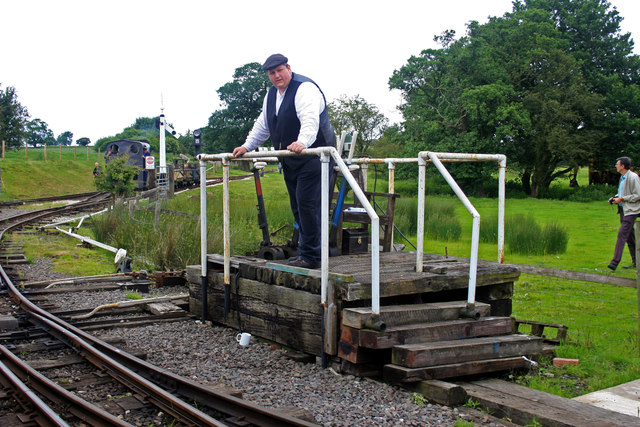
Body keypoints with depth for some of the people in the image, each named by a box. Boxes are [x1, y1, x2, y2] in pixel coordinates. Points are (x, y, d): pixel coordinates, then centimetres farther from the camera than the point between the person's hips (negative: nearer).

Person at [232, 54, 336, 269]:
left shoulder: (305, 89, -14)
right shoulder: (271, 94, 15)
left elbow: (310, 119, -31)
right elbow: (262, 125, 27)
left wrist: (302, 142, -47)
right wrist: (247, 146, 24)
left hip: (312, 156, -9)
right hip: (290, 160, 9)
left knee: (307, 204, -13)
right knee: (297, 207, 11)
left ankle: (310, 256, -8)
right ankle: (305, 250, 19)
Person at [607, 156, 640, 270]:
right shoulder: (622, 177, 15)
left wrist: (621, 199, -16)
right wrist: (615, 197, 9)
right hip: (623, 210, 9)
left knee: (622, 234, -15)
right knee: (629, 237, 12)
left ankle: (615, 262, -19)